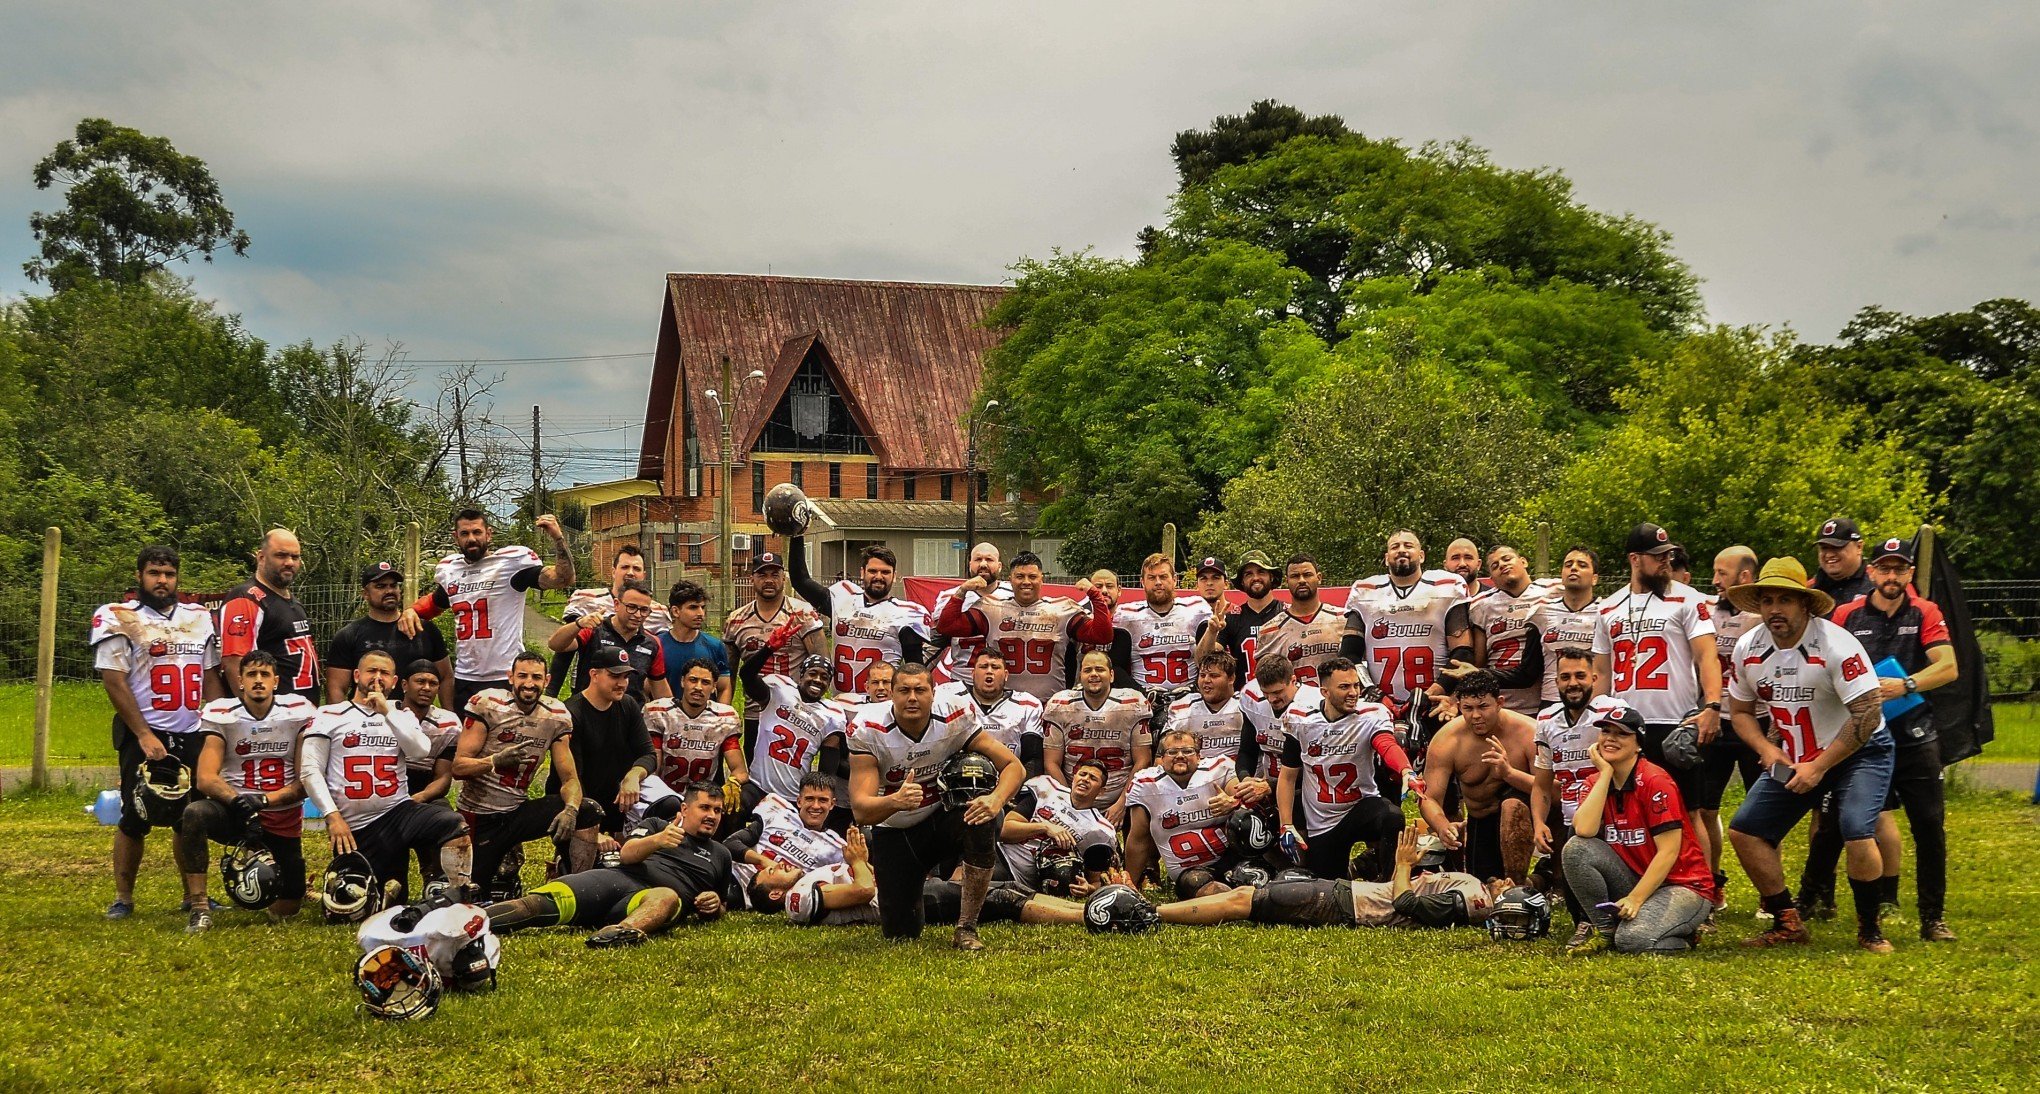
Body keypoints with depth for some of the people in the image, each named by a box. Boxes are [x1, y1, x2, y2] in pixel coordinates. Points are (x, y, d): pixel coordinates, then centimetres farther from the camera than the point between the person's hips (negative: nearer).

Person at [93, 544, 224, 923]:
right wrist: (144, 735, -15)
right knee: (136, 818, -2)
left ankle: (196, 897, 14)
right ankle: (122, 898, 12)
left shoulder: (199, 618, 11)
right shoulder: (118, 619, -4)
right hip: (144, 735, -4)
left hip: (193, 735, 4)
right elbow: (114, 681, -10)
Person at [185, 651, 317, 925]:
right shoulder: (220, 715, -5)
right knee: (194, 814, -36)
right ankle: (198, 908, -25)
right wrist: (239, 803, -32)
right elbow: (205, 779, -14)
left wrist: (263, 801, -21)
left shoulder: (299, 713, -4)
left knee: (286, 909, 1)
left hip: (283, 820, 1)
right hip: (233, 811, -1)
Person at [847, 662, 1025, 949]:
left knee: (981, 820, -35)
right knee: (900, 934, -5)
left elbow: (1012, 765, -16)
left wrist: (995, 800, -39)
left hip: (943, 818, 0)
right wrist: (895, 802, -53)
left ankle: (967, 927, -22)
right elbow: (861, 810, -30)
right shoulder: (870, 729, -22)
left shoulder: (954, 717, -19)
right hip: (894, 831, 0)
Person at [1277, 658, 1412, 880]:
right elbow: (1287, 776, 2)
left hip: (1362, 805, -2)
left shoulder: (1372, 715, -13)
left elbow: (1388, 746, -35)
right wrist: (1286, 826, -6)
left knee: (1394, 818, -34)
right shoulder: (1300, 721, -6)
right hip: (1320, 826, 2)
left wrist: (1406, 771, -57)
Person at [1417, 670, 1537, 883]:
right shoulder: (1446, 741, -20)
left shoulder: (1528, 733, -26)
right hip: (1479, 822, 4)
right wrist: (1442, 826, -44)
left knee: (1513, 804, -37)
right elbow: (1429, 798, -21)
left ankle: (1518, 883, -25)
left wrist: (1509, 773, -51)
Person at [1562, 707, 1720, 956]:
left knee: (1632, 940, -31)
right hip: (1636, 877, 6)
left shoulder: (1655, 781, -15)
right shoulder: (1596, 781, 3)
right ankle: (1605, 930, -4)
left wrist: (1635, 898, -24)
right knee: (1576, 848, -18)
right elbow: (1584, 830, -18)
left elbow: (1668, 852, -18)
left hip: (1683, 885, -6)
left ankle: (1681, 935, 3)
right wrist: (1606, 772, -15)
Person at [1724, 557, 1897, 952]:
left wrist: (1819, 767, -24)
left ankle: (1869, 929, -3)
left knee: (1857, 833, -26)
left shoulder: (1835, 644, -23)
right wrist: (1766, 749, -10)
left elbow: (1867, 713, -25)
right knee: (1744, 831, -3)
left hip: (1859, 751, -6)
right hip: (1795, 757, 6)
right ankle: (1788, 923, 12)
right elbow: (1741, 710, 10)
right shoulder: (1749, 649, -6)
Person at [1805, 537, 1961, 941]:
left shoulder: (1925, 613, 1)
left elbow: (1948, 667, -9)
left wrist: (1905, 686, -22)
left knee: (1929, 826, -1)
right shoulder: (1846, 616, 3)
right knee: (1833, 825, 4)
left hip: (1915, 737, -1)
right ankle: (1813, 899, 19)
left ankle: (1933, 918, 8)